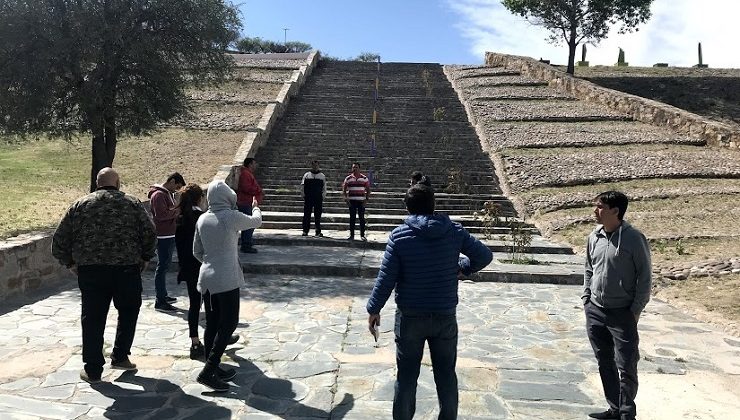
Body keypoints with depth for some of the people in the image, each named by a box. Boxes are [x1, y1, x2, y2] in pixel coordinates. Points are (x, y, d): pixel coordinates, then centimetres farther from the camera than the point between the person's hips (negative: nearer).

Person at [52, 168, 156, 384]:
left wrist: (70, 262, 16)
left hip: (90, 271, 1)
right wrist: (145, 258, 11)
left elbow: (59, 240, 4)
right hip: (127, 269, -1)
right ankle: (119, 357, 22)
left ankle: (93, 369, 17)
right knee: (128, 311, 20)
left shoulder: (80, 205, 5)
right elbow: (150, 235, -3)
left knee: (93, 319, 10)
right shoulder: (133, 204, 1)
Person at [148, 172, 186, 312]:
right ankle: (160, 302, -2)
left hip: (170, 235, 10)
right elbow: (161, 214, -25)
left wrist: (176, 210, 2)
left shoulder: (169, 194, 16)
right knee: (162, 267, -6)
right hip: (163, 237, -10)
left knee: (165, 266, 17)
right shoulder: (158, 195, -15)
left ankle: (163, 296, 29)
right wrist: (177, 211, -14)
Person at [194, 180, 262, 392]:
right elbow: (256, 221, 6)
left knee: (212, 324, 13)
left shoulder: (202, 219, 5)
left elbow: (197, 252, 12)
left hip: (206, 278, 7)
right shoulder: (231, 217, -13)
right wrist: (255, 207, 26)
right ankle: (208, 371, -4)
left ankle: (213, 369, 24)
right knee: (229, 323, 0)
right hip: (226, 279, -7)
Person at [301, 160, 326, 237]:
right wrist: (303, 196, 1)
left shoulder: (322, 176, 11)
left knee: (318, 216, 2)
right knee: (307, 215, -1)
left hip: (318, 199, 0)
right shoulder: (306, 175, 9)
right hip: (308, 199, 0)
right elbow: (302, 186, 9)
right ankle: (305, 231, 4)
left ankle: (318, 231, 8)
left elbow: (324, 188, 11)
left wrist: (323, 197, 2)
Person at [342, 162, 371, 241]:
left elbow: (368, 190, 7)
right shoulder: (348, 178, 5)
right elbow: (344, 189, 9)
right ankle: (351, 235, 8)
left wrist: (366, 199, -2)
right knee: (352, 218, 2)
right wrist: (346, 199, -2)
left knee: (362, 218, 0)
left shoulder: (364, 178, 4)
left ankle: (362, 235, 8)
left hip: (361, 201, 0)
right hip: (351, 201, 0)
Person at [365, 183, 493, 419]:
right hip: (445, 316, 2)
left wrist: (373, 309, 1)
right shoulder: (454, 231, -5)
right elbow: (485, 255, 1)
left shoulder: (399, 235, -10)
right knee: (446, 374, 16)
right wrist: (462, 267, 16)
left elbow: (386, 278, -10)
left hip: (410, 317, -1)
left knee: (406, 375, 12)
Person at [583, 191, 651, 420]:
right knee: (605, 363, 15)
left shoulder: (634, 238, -13)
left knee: (626, 367, 2)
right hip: (594, 311, 6)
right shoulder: (594, 237, 4)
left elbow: (645, 276, -8)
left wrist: (636, 310, -9)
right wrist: (586, 298, 9)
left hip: (622, 313, -6)